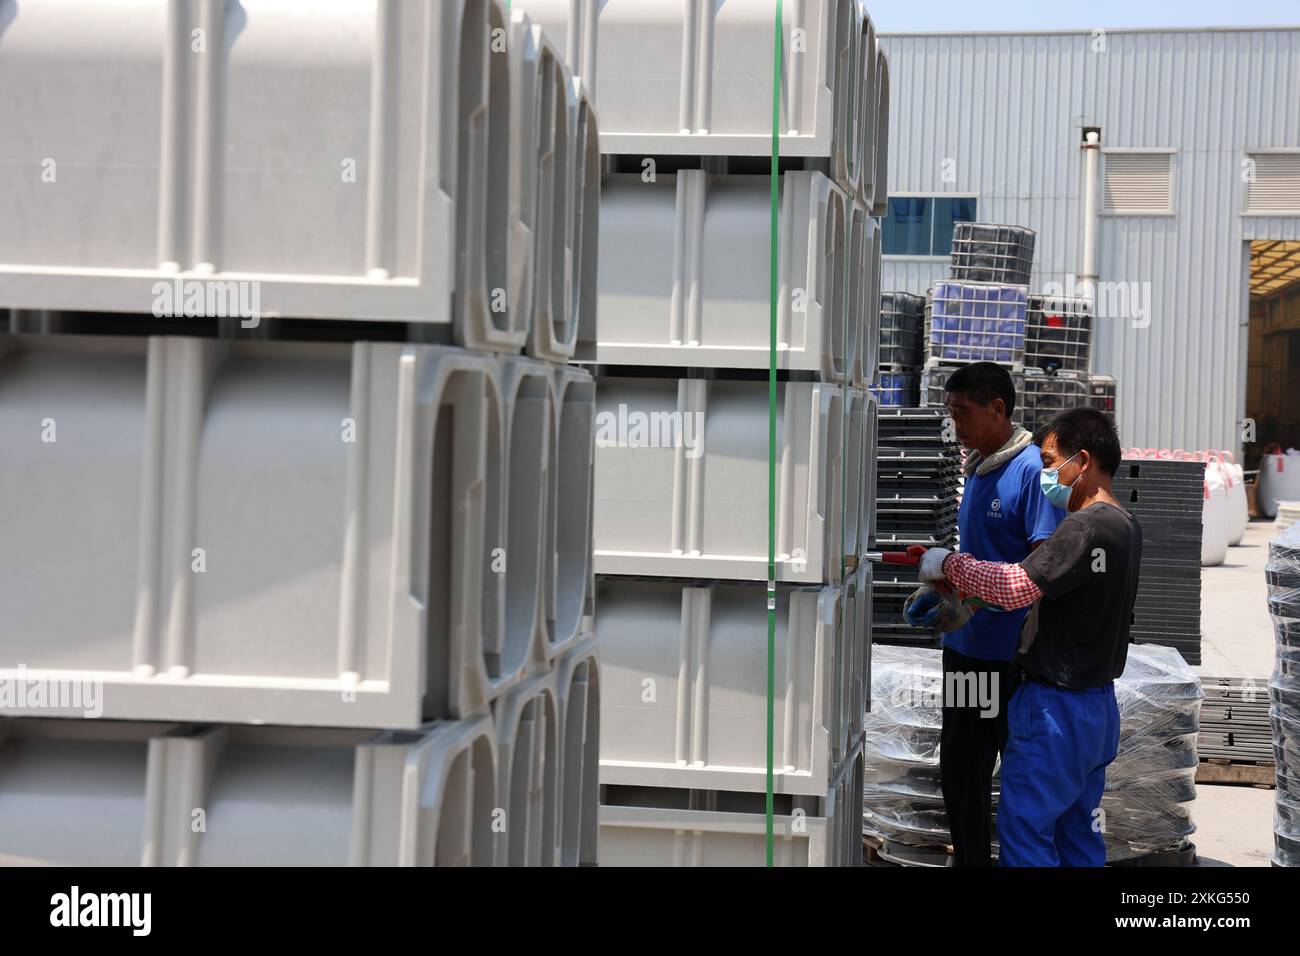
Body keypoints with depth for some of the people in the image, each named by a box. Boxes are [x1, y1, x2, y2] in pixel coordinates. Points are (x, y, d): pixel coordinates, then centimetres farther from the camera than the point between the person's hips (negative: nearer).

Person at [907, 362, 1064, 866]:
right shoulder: (977, 469, 11)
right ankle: (970, 859, 28)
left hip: (1012, 655, -8)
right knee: (959, 771, 15)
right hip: (965, 646, 9)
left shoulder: (1034, 469, -15)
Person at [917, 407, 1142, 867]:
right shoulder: (1126, 526, 11)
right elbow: (1039, 578, 14)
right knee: (1079, 834, 15)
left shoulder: (1085, 527, -20)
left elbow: (1015, 587, -26)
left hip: (1056, 707, -10)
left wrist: (949, 563, -11)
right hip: (1098, 704, 10)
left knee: (1024, 828, -3)